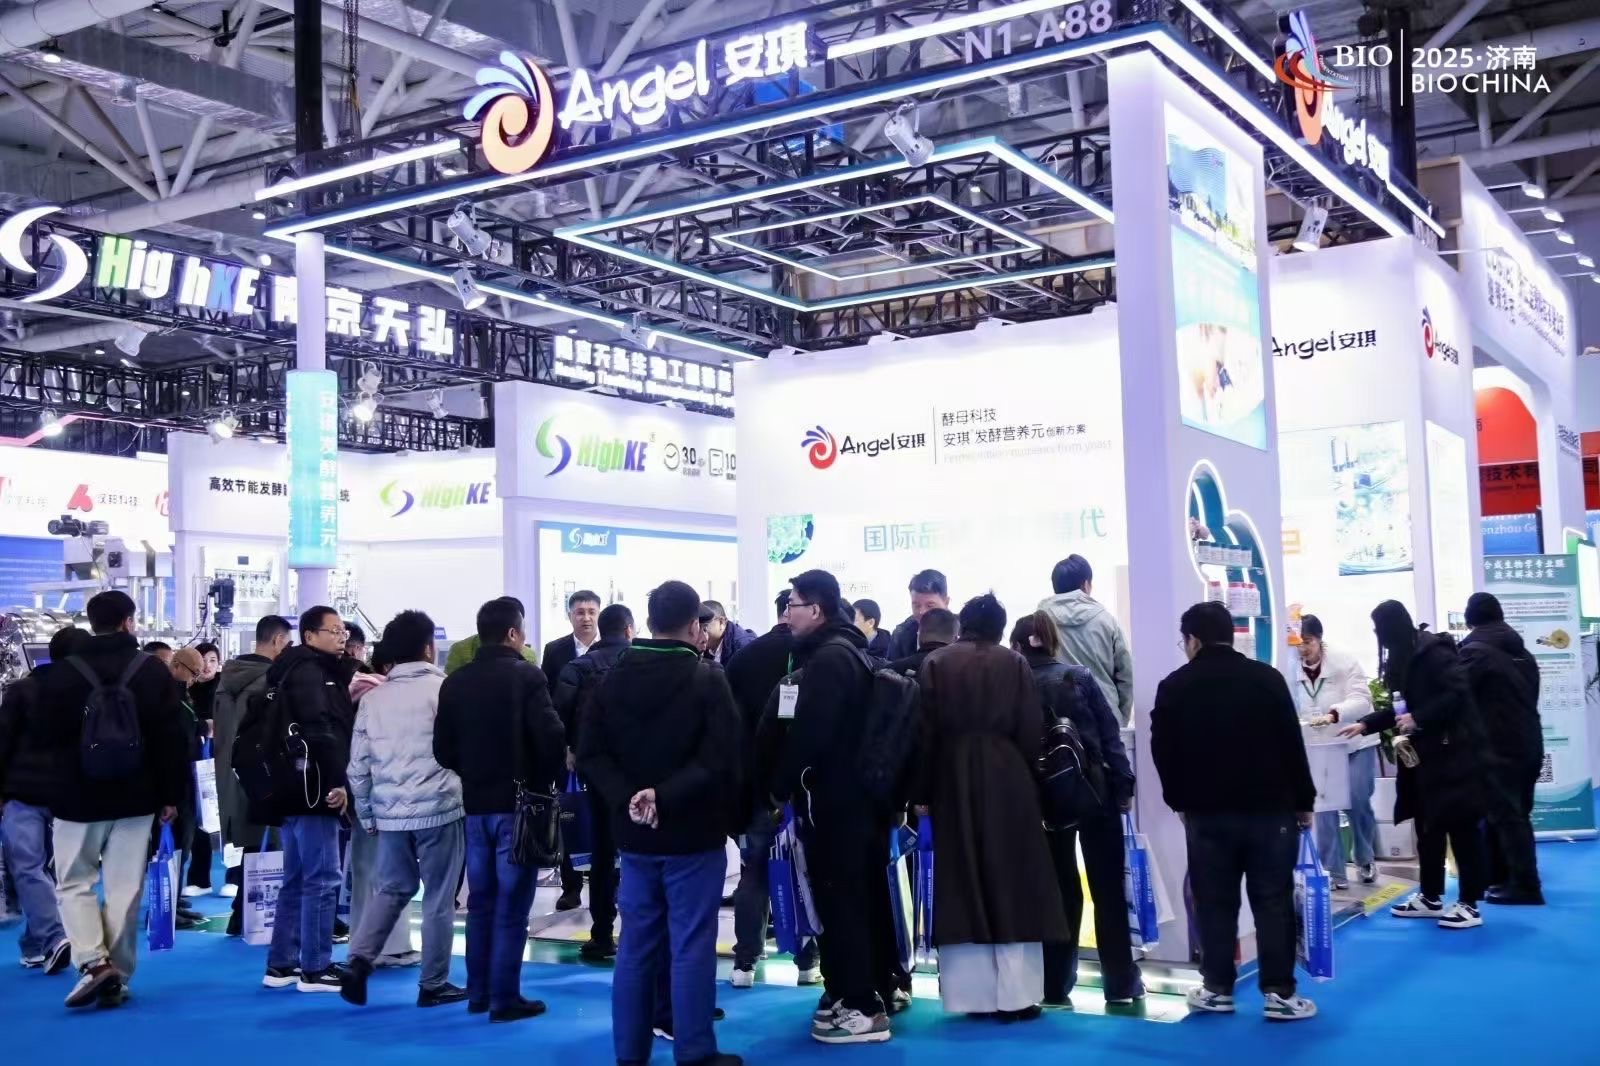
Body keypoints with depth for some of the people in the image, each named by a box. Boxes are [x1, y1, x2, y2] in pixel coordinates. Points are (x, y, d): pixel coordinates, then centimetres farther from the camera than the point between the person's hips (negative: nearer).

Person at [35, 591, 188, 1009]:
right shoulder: (153, 671, -2)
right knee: (125, 888, 6)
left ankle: (93, 961, -8)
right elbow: (173, 738, -2)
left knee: (73, 883, 11)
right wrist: (171, 795, 4)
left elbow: (43, 733, 1)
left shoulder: (64, 673, -6)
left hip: (78, 797, -1)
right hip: (135, 798, 1)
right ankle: (117, 978, 7)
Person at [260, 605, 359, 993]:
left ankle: (281, 965, 20)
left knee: (296, 879, 15)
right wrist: (337, 781, -22)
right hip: (312, 791, -11)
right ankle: (315, 968, -1)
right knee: (323, 879, -5)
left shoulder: (301, 671, 21)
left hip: (296, 791, 11)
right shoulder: (309, 671, -11)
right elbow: (319, 729, -22)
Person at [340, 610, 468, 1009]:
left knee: (391, 889, 19)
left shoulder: (373, 697, 8)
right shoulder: (443, 688, -5)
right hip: (438, 808, -5)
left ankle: (358, 961, 4)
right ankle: (433, 984, 9)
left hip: (390, 812, 5)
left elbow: (358, 763, 9)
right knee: (439, 897, 4)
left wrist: (365, 814, 18)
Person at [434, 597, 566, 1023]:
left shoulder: (455, 682, 5)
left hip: (476, 803, 5)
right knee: (511, 905, 1)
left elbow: (443, 749, 4)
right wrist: (546, 779, -1)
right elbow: (552, 737, -19)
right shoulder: (527, 676, -11)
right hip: (518, 803, -5)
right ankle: (505, 998, 4)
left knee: (480, 901, 15)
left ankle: (478, 993, 21)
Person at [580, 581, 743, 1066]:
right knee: (691, 948, 2)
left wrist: (627, 797, -10)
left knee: (636, 947, 11)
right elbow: (720, 760, -19)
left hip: (633, 833, 5)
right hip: (692, 833, -4)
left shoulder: (613, 678, 5)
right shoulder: (707, 679, -9)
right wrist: (665, 795, -18)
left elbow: (591, 754, 0)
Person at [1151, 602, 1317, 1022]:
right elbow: (1292, 744, -2)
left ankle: (1217, 988, 12)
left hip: (1206, 810, 1)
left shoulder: (1173, 687, 1)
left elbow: (1163, 752, 3)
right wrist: (1304, 801, 6)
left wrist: (1180, 801, 17)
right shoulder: (1267, 678, -1)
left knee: (1215, 903, 8)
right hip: (1270, 806, 0)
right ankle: (1279, 992, 3)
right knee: (1274, 901, 3)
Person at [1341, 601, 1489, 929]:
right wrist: (1364, 725, 14)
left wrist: (1418, 719, -23)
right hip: (1426, 752, 9)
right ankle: (1430, 898, 22)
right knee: (1428, 824, 13)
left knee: (1460, 825, -3)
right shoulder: (1405, 656, 12)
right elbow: (1401, 706, 19)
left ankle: (1470, 905, 3)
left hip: (1453, 750, -9)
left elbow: (1457, 694, -23)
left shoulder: (1434, 652, -16)